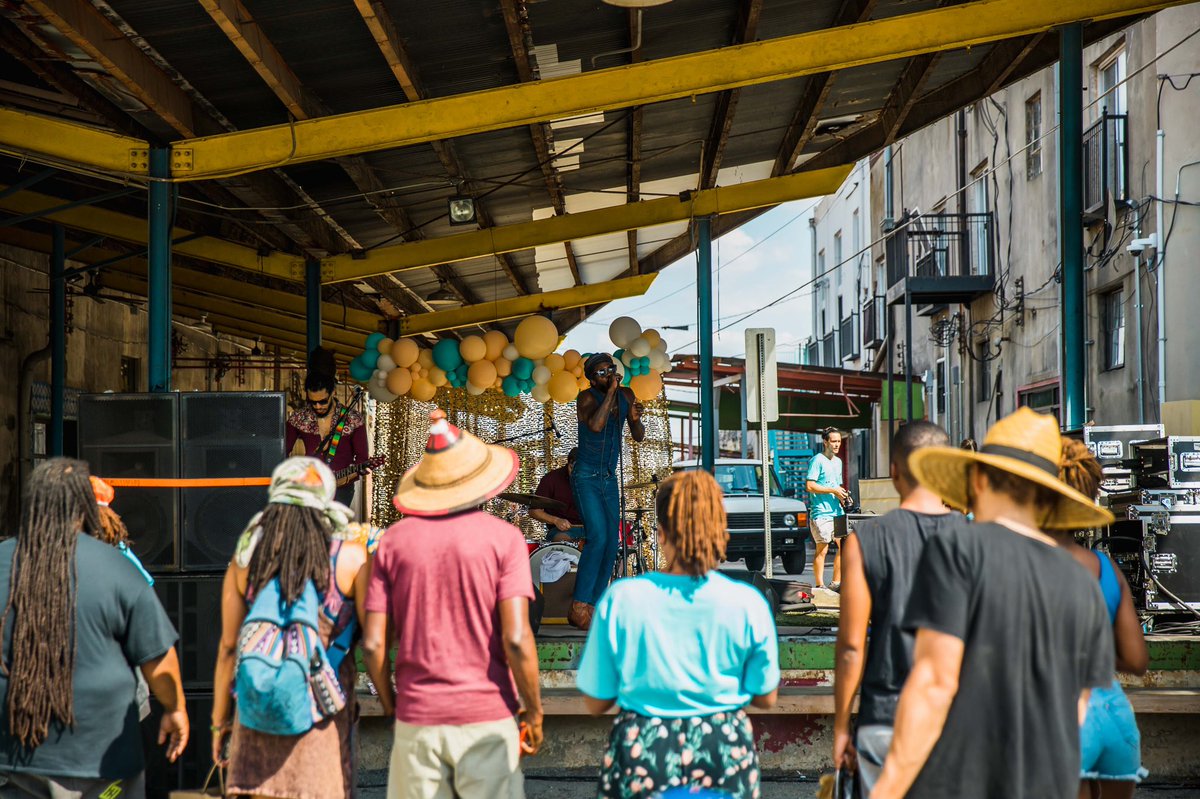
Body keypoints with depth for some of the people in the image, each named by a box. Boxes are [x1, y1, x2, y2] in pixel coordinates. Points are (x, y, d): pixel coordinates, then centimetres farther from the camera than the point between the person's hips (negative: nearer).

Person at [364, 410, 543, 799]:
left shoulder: (394, 541, 3)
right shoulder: (503, 538, -4)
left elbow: (373, 643, 0)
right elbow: (516, 639, -12)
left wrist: (392, 707, 14)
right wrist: (534, 711, 0)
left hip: (416, 720, 2)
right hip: (486, 720, -2)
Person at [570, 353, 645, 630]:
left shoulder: (626, 396, 4)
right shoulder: (587, 398, -13)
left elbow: (639, 436, 8)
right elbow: (595, 425, -33)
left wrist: (635, 419, -13)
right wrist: (611, 391, -28)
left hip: (610, 480, 7)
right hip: (586, 479, -7)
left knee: (611, 545, 4)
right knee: (598, 538, -20)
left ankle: (594, 608, 10)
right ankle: (578, 609, -19)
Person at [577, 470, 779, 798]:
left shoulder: (621, 599, -11)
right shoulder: (748, 604, -9)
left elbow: (596, 702, -4)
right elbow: (766, 697, 2)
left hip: (641, 758, 0)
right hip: (724, 754, 1)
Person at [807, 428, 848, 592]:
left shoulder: (838, 461, 18)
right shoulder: (818, 460, -8)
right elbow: (810, 486, -14)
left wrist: (842, 495, 6)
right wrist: (833, 490, -15)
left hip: (838, 511, 8)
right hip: (821, 512, -8)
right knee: (822, 550, -5)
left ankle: (836, 583, 16)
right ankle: (819, 586, 0)